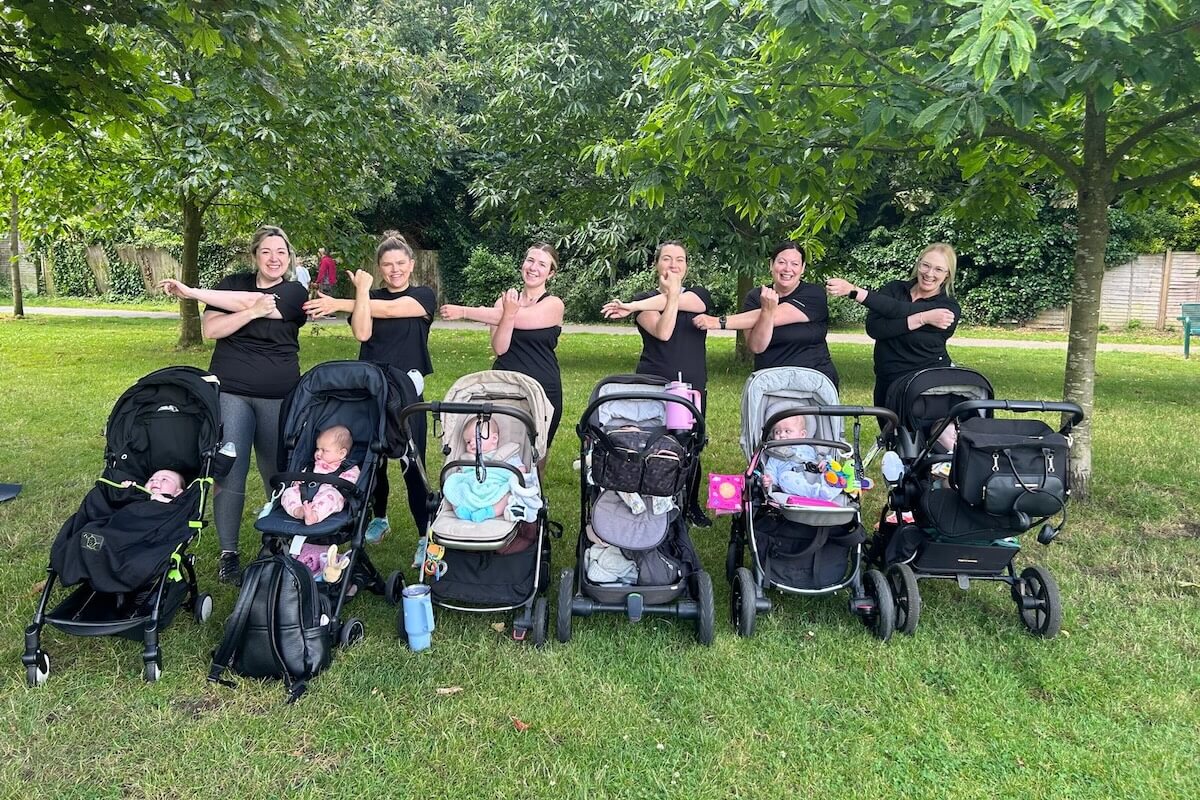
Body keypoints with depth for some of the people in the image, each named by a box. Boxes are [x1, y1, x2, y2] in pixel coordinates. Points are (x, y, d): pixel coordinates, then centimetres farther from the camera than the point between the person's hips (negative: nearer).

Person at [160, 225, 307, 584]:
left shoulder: (295, 293, 2)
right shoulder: (232, 283, 9)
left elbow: (245, 301, -13)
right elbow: (210, 329, -4)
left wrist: (190, 291, -11)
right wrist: (253, 312, -17)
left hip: (278, 397, -1)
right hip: (230, 393, 1)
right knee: (230, 474, -5)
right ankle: (228, 553, 6)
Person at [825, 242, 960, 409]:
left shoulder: (949, 308, -9)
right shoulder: (895, 288, 2)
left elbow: (899, 310, -24)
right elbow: (873, 328, -16)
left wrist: (853, 291, -31)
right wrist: (921, 319, -27)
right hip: (886, 383, 4)